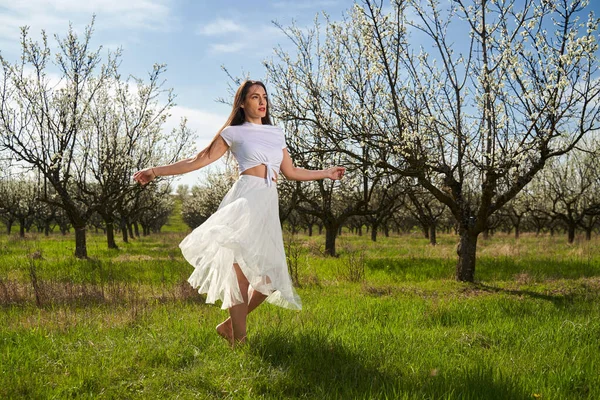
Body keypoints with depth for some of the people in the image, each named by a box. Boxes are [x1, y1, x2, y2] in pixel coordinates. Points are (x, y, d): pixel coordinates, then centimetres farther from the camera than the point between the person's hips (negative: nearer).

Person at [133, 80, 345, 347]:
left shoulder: (276, 133, 25)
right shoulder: (233, 133, 12)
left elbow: (291, 172, 28)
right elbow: (199, 161, 8)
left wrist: (327, 173, 32)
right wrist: (157, 171, 1)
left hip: (269, 205, 5)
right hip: (246, 197, -5)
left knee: (270, 277, -2)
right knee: (241, 264, -23)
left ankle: (230, 325, 13)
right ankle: (238, 337, -19)